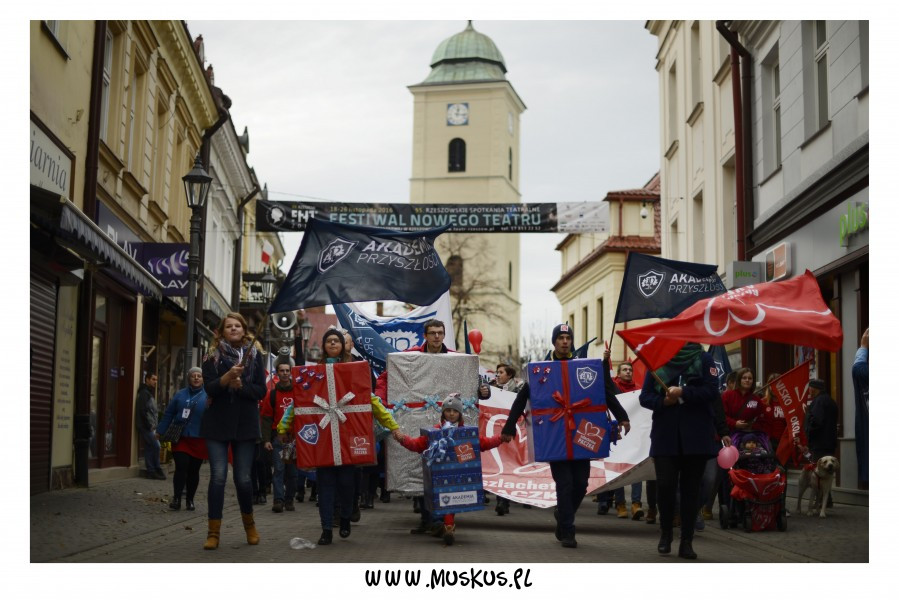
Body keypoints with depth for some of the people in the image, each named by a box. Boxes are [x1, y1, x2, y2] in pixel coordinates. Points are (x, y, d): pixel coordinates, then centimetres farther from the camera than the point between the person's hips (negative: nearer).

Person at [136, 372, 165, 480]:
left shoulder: (149, 393, 21)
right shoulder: (144, 393, -9)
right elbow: (143, 410, -17)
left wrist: (153, 425, 13)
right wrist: (150, 425, -16)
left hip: (150, 427, 10)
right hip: (146, 427, -10)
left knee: (149, 448, 8)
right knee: (156, 446, -11)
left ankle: (151, 471, 9)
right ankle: (157, 470, -6)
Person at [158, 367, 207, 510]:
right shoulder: (180, 394, 7)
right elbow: (169, 414, 7)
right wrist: (160, 432, 4)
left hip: (199, 440, -1)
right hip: (180, 438, 1)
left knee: (193, 471, 8)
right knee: (181, 467, -9)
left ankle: (190, 500, 21)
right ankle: (176, 498, 2)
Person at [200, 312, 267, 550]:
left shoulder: (254, 355, 6)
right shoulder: (213, 355, 2)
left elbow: (261, 390, 0)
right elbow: (209, 388, -10)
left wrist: (240, 385, -16)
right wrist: (227, 377, -27)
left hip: (245, 424, 1)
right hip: (217, 424, -1)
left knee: (243, 478, 3)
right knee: (218, 476, -6)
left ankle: (249, 523, 26)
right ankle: (213, 532, -1)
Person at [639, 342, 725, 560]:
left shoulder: (703, 359, 5)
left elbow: (711, 390, -6)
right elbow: (645, 397, 7)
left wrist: (682, 393, -16)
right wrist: (663, 401, -12)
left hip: (696, 437, -1)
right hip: (665, 437, 1)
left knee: (690, 488, 4)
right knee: (665, 485, -4)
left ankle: (687, 541, 12)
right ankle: (666, 533, 18)